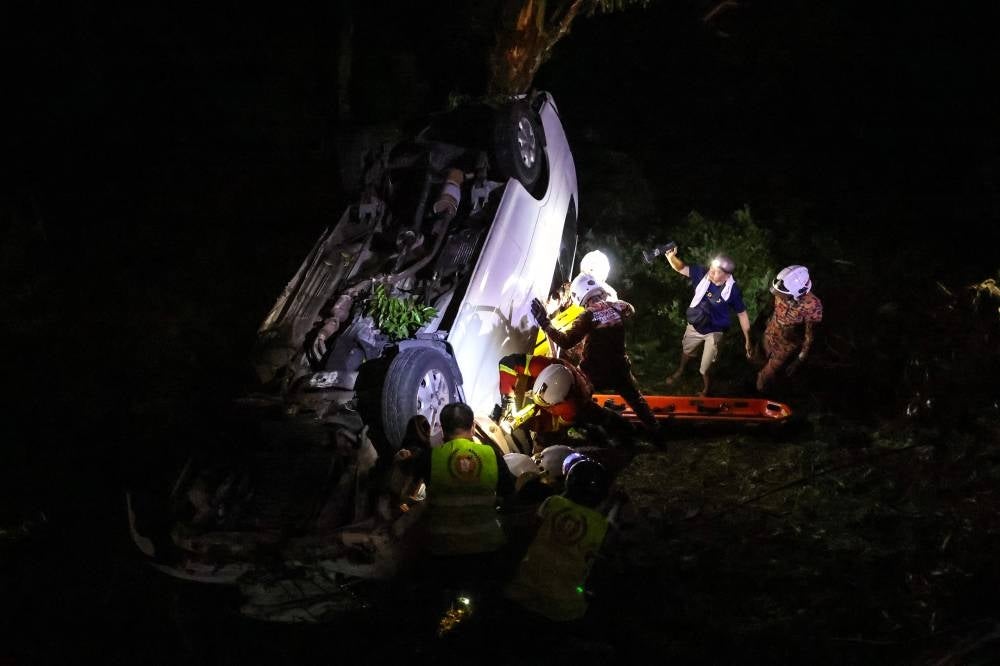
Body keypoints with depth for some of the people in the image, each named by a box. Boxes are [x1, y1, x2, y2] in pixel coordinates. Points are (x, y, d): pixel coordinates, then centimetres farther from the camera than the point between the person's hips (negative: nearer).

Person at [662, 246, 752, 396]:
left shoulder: (733, 290, -29)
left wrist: (747, 340, -11)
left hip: (713, 332, -4)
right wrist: (671, 256, -43)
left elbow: (742, 314, -17)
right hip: (694, 326, 4)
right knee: (686, 351, 31)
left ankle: (706, 390, 41)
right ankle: (680, 371, 65)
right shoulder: (703, 274, -23)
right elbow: (681, 268, -19)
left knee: (705, 369, 7)